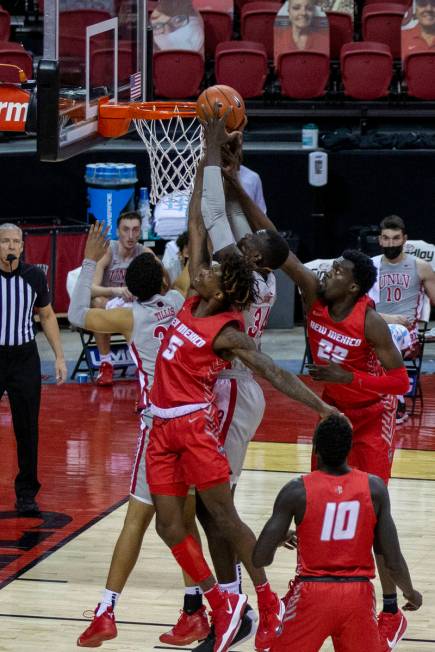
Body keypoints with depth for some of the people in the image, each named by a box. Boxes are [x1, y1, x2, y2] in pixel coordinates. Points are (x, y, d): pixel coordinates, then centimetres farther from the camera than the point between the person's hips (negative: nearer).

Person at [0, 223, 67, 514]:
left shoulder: (34, 276, -1)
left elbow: (47, 316, 11)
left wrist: (59, 356, 7)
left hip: (25, 358, 2)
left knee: (28, 429, 3)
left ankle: (26, 493, 12)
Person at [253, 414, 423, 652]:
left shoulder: (296, 491, -7)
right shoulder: (374, 488, -2)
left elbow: (261, 558, -7)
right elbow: (393, 561, 0)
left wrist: (281, 538, 16)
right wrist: (410, 593, 20)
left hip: (312, 594, -2)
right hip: (358, 596, 2)